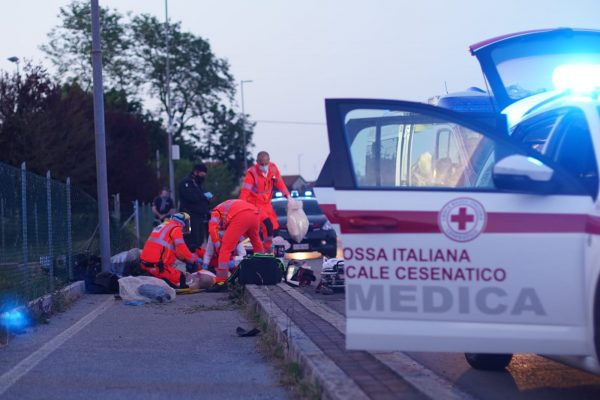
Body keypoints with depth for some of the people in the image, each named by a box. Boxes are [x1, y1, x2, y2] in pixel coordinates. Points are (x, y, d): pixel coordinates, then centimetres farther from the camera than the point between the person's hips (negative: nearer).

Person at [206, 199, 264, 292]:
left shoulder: (215, 212, 25)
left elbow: (212, 229, 5)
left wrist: (219, 248, 12)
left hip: (240, 217, -6)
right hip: (253, 213, 6)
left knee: (225, 249, -1)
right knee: (256, 242, 32)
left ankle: (221, 282, -7)